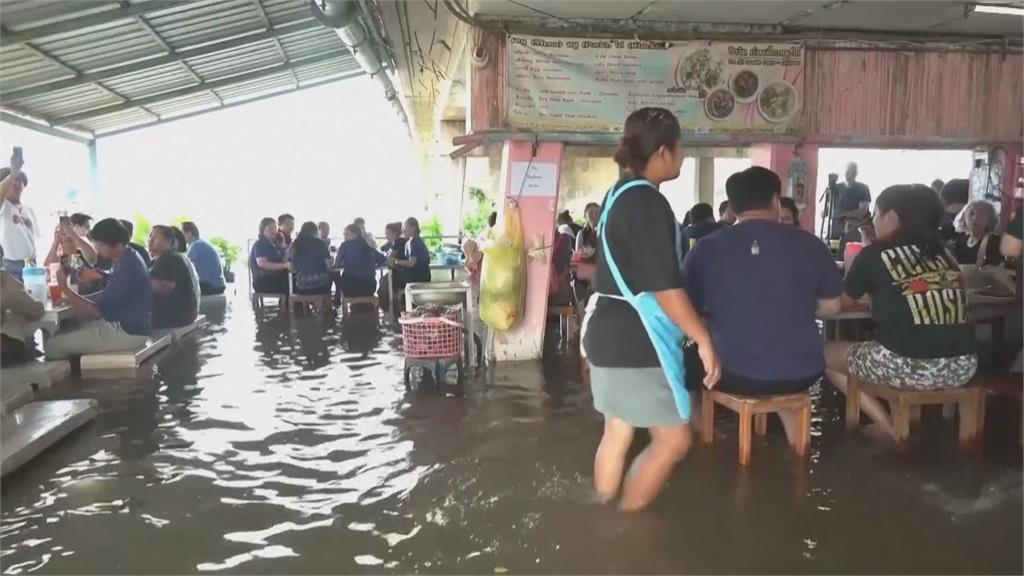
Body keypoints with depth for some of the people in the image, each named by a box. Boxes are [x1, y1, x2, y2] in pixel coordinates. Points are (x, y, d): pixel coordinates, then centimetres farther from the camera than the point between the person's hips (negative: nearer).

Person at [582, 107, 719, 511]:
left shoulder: (620, 194, 13)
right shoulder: (648, 203, -18)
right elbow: (665, 286, -22)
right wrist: (704, 340, -16)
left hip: (611, 334, 10)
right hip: (636, 341, -10)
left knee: (618, 431, 16)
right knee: (674, 438, 0)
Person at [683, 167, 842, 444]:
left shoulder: (706, 248, -9)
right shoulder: (809, 244, -4)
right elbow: (831, 306, 7)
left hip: (734, 375, -2)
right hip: (802, 374, 2)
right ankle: (796, 443, 40)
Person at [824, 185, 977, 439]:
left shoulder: (874, 254, 2)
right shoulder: (941, 252, 15)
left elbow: (844, 302, 16)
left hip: (908, 365, -6)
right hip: (962, 367, 6)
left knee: (828, 353, 19)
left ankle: (888, 426, 11)